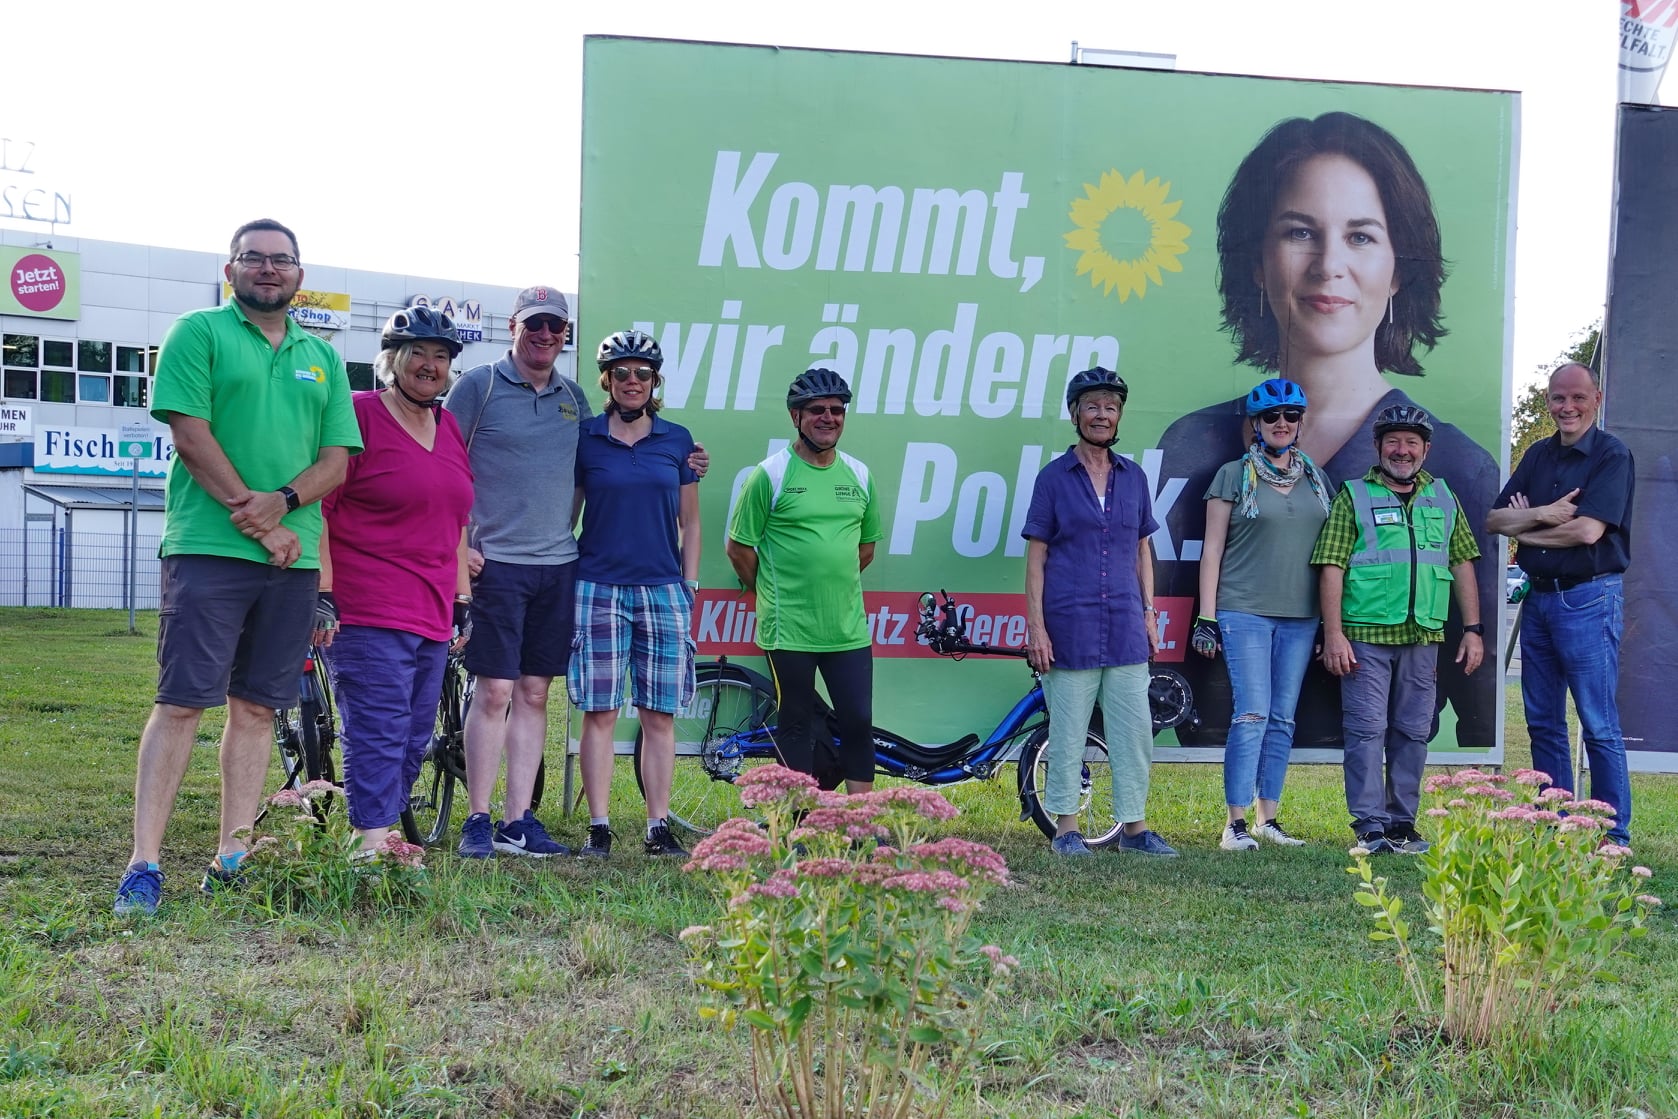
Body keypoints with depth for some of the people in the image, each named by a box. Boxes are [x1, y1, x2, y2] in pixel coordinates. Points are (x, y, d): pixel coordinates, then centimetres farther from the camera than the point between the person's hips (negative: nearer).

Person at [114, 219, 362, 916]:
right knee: (182, 702, -8)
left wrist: (280, 503, -11)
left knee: (256, 707, 6)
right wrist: (251, 516, -12)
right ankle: (143, 863, -7)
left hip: (293, 556, 5)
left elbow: (336, 460, 9)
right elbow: (191, 433, -7)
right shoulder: (200, 332, 4)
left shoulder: (321, 358, 17)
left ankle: (233, 858, 12)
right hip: (208, 547, -5)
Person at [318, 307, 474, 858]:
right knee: (379, 736, -12)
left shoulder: (449, 426, 16)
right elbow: (316, 507, -9)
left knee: (412, 742, 10)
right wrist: (322, 592, -15)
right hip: (367, 612, -8)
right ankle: (373, 846, -12)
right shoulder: (358, 414, -5)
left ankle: (386, 832, 17)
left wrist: (462, 597, 19)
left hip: (432, 615, 8)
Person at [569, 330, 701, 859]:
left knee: (660, 715, 2)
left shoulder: (677, 440, 9)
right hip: (598, 590, -1)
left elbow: (689, 523, 13)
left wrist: (689, 587, 7)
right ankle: (598, 828, 3)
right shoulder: (584, 438, 4)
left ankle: (658, 829, 7)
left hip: (663, 591, 2)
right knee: (600, 712, -2)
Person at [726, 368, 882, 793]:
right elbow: (739, 548, -1)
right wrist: (771, 595, 7)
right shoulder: (770, 474, -6)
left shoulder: (859, 475, 8)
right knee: (796, 726, 6)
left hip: (849, 628, 4)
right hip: (789, 630, -4)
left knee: (859, 723, 4)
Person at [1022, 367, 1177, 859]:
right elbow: (1035, 555, 0)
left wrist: (1149, 612, 11)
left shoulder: (1134, 477, 12)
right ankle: (1066, 827, 10)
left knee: (1135, 728, 4)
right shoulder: (1054, 478, 1)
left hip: (1125, 628, 4)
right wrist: (1035, 625, -7)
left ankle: (1135, 826, 12)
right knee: (1067, 731, 1)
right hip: (1070, 627, -4)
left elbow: (1142, 548, 18)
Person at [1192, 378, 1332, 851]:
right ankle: (1236, 824, -8)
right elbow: (1212, 551, 1)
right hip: (1245, 612, -4)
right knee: (1253, 715, -11)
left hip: (1300, 617, 4)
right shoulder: (1234, 476, 2)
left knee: (1283, 719, 6)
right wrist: (1207, 617, -5)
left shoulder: (1316, 479, 13)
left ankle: (1269, 819, 12)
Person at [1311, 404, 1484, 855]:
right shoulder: (1354, 497, 3)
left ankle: (1401, 823, 16)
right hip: (1365, 636, -4)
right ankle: (1370, 828, -3)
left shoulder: (1443, 498, 15)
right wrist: (1333, 634, -12)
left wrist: (1473, 629, 9)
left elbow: (1462, 564, 16)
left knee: (1412, 733, 7)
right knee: (1367, 729, -5)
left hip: (1423, 637, 4)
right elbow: (1331, 567, -3)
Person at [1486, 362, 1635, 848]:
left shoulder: (1612, 456, -8)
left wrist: (1524, 530, -5)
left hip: (1589, 600, -7)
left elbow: (1587, 530, -19)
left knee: (1599, 726, -6)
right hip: (1539, 597, 7)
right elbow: (1494, 520, 6)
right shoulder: (1538, 455, 13)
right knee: (1542, 723, 10)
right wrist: (1544, 514, -12)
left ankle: (1615, 839, -1)